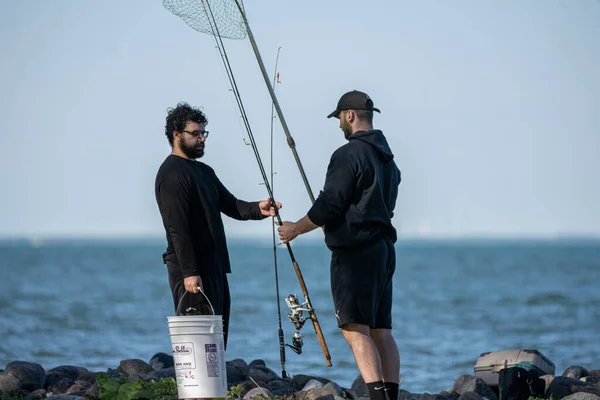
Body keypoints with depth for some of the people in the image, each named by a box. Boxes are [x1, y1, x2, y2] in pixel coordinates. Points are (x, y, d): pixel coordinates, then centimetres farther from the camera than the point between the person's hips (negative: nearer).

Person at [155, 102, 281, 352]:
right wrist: (189, 272, -24)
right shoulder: (172, 174, -11)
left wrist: (257, 209, -7)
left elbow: (230, 205, 15)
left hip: (214, 267, 10)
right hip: (191, 270, -10)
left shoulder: (204, 172, 20)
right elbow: (177, 228, -18)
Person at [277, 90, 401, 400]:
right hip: (383, 248, 9)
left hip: (354, 252, -9)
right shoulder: (387, 158, 16)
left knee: (355, 330, -12)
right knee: (381, 331, 9)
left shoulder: (349, 154, -12)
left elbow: (329, 206, -15)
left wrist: (296, 229, 1)